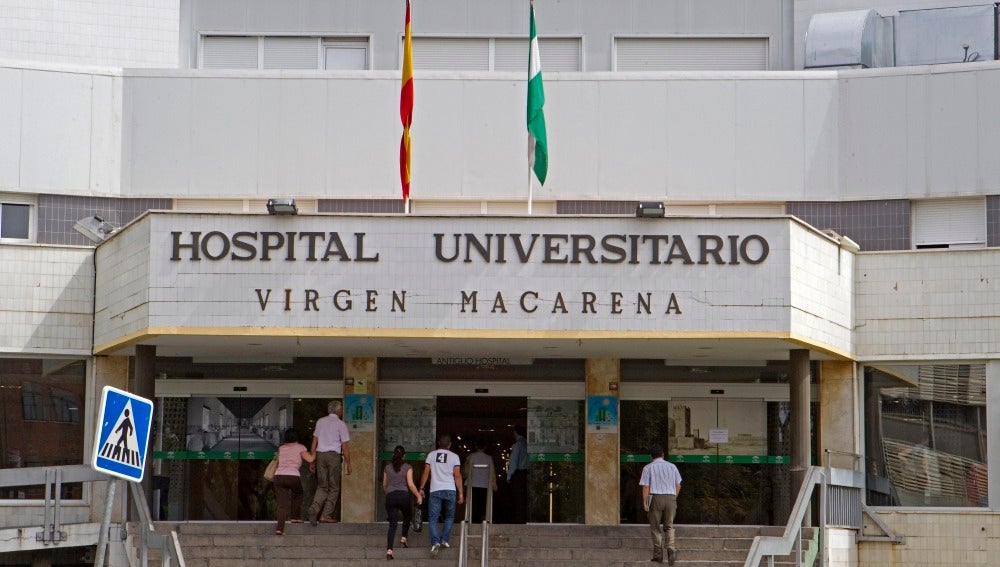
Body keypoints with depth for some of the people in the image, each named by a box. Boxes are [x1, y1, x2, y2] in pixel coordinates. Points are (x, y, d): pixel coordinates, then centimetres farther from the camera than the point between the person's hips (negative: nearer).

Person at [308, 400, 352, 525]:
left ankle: (314, 508, -15)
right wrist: (348, 464, 1)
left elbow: (315, 441, 12)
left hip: (320, 455, 4)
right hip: (334, 455, -4)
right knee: (334, 488, 5)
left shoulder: (320, 421, 13)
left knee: (322, 487, 9)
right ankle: (326, 515, -2)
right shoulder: (341, 424, -1)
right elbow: (345, 446, -3)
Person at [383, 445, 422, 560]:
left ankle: (389, 550, -13)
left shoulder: (387, 468, 12)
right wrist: (419, 496, 2)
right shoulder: (407, 467, 2)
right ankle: (403, 538, 21)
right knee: (406, 517, 29)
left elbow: (384, 485, 21)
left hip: (390, 496, 2)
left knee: (392, 524, 1)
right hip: (403, 495, -2)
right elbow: (410, 484, -6)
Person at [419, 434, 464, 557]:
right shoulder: (454, 457, 2)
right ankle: (444, 539, 6)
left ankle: (435, 542, -17)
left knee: (433, 518, 1)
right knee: (449, 517, 17)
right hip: (450, 491, 0)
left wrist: (422, 488, 12)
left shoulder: (431, 455, 6)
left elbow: (426, 473, 5)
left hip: (435, 490, 0)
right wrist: (460, 493, 3)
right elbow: (457, 476, -1)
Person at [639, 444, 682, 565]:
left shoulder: (648, 468, 0)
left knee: (655, 528, 7)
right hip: (671, 497, 2)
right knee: (669, 526, 11)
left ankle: (658, 555, 6)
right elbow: (678, 486, 10)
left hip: (655, 497, -2)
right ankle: (671, 548, -12)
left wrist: (645, 503, -3)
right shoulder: (672, 466, 9)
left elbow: (645, 487, -5)